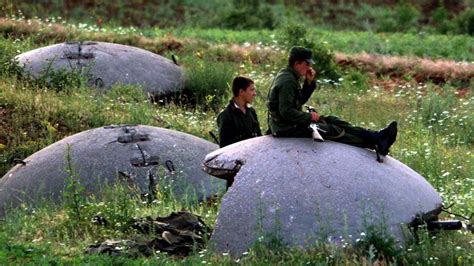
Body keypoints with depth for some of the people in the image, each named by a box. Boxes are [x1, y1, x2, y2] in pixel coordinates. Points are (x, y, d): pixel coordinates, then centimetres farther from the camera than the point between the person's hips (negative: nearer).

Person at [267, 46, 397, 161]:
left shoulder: (288, 76, 12)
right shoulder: (287, 81, -21)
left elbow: (300, 100, 18)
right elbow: (286, 112, -26)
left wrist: (309, 83, 4)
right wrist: (308, 116, -16)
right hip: (287, 128, -11)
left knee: (331, 121, 5)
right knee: (331, 131, -11)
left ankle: (375, 136, 0)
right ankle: (375, 144, -10)